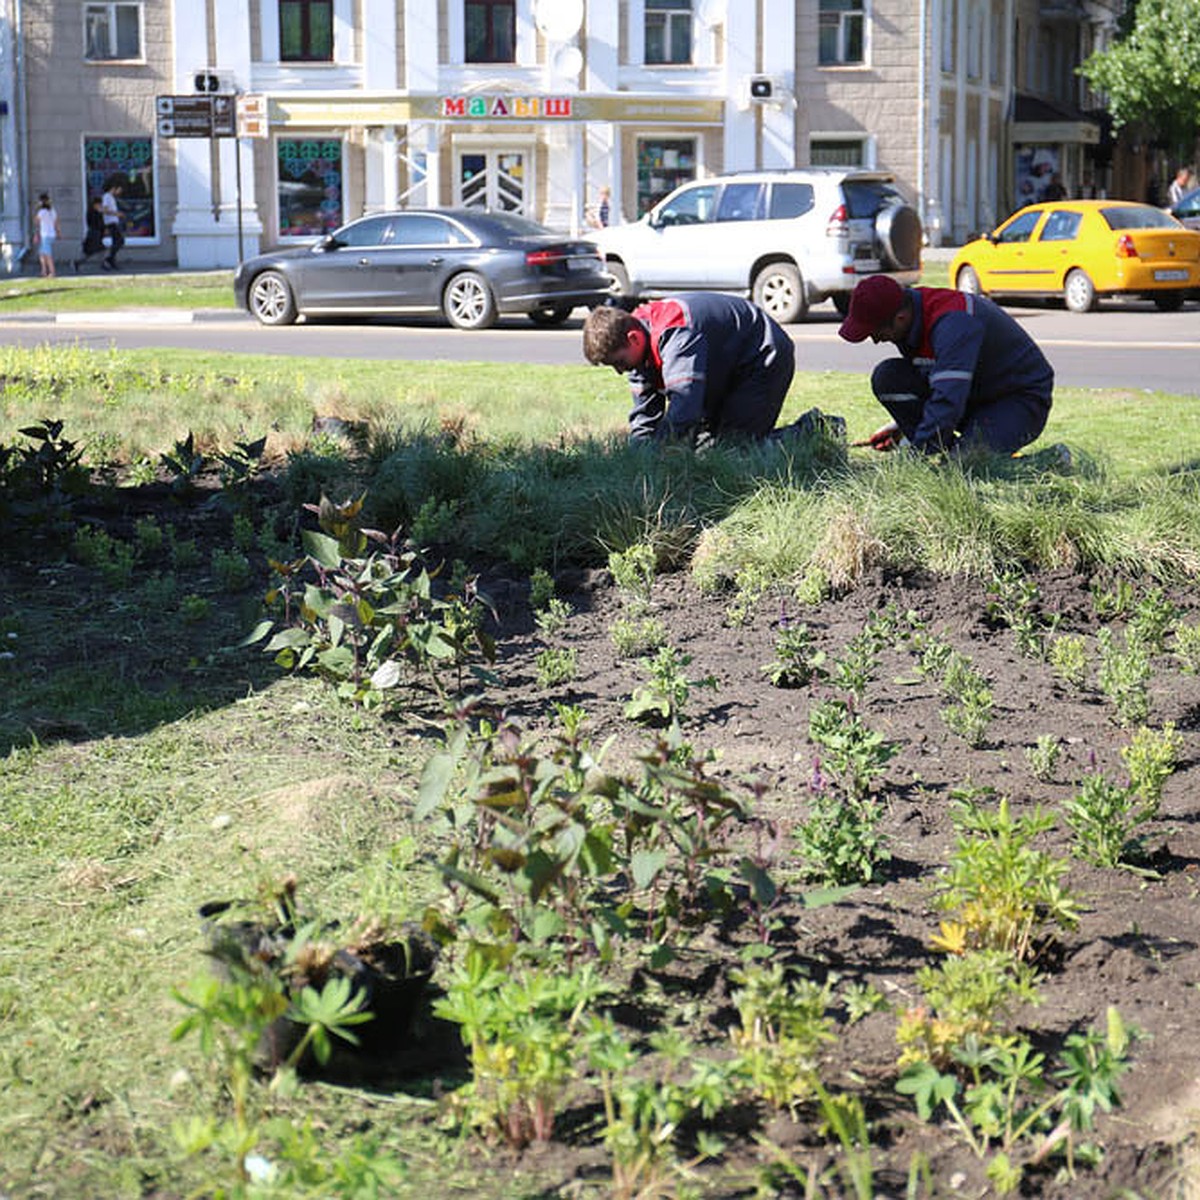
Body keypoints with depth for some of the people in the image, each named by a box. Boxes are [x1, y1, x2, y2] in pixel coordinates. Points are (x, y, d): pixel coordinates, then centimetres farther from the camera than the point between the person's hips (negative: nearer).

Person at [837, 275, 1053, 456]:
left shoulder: (953, 324, -33)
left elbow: (948, 401, -41)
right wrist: (900, 427, 15)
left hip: (1023, 400, -9)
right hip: (972, 393, 9)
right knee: (886, 377, -10)